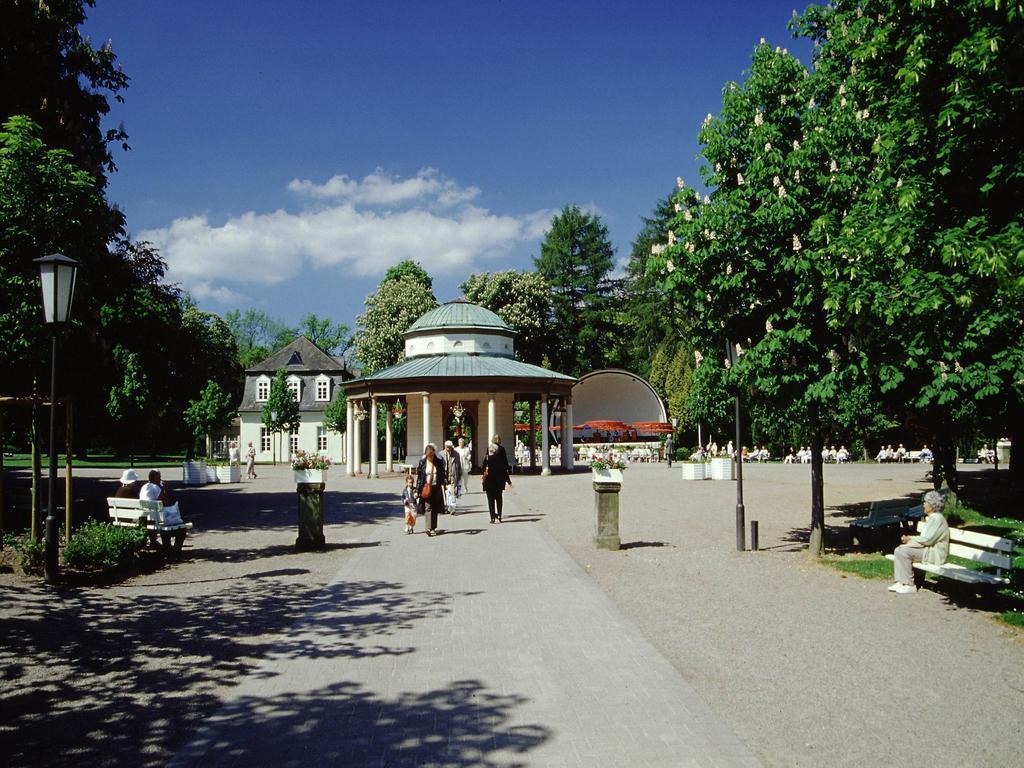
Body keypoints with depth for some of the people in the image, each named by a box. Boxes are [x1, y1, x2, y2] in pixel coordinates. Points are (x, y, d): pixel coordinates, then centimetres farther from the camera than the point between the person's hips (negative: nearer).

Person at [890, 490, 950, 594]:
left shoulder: (937, 519, -15)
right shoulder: (930, 518, 17)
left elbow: (928, 539, -21)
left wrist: (910, 539, -11)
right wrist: (908, 538, 2)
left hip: (934, 553, -10)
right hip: (926, 549, 10)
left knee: (903, 552, -22)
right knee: (898, 550, -4)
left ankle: (909, 585, -15)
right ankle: (900, 582, -8)